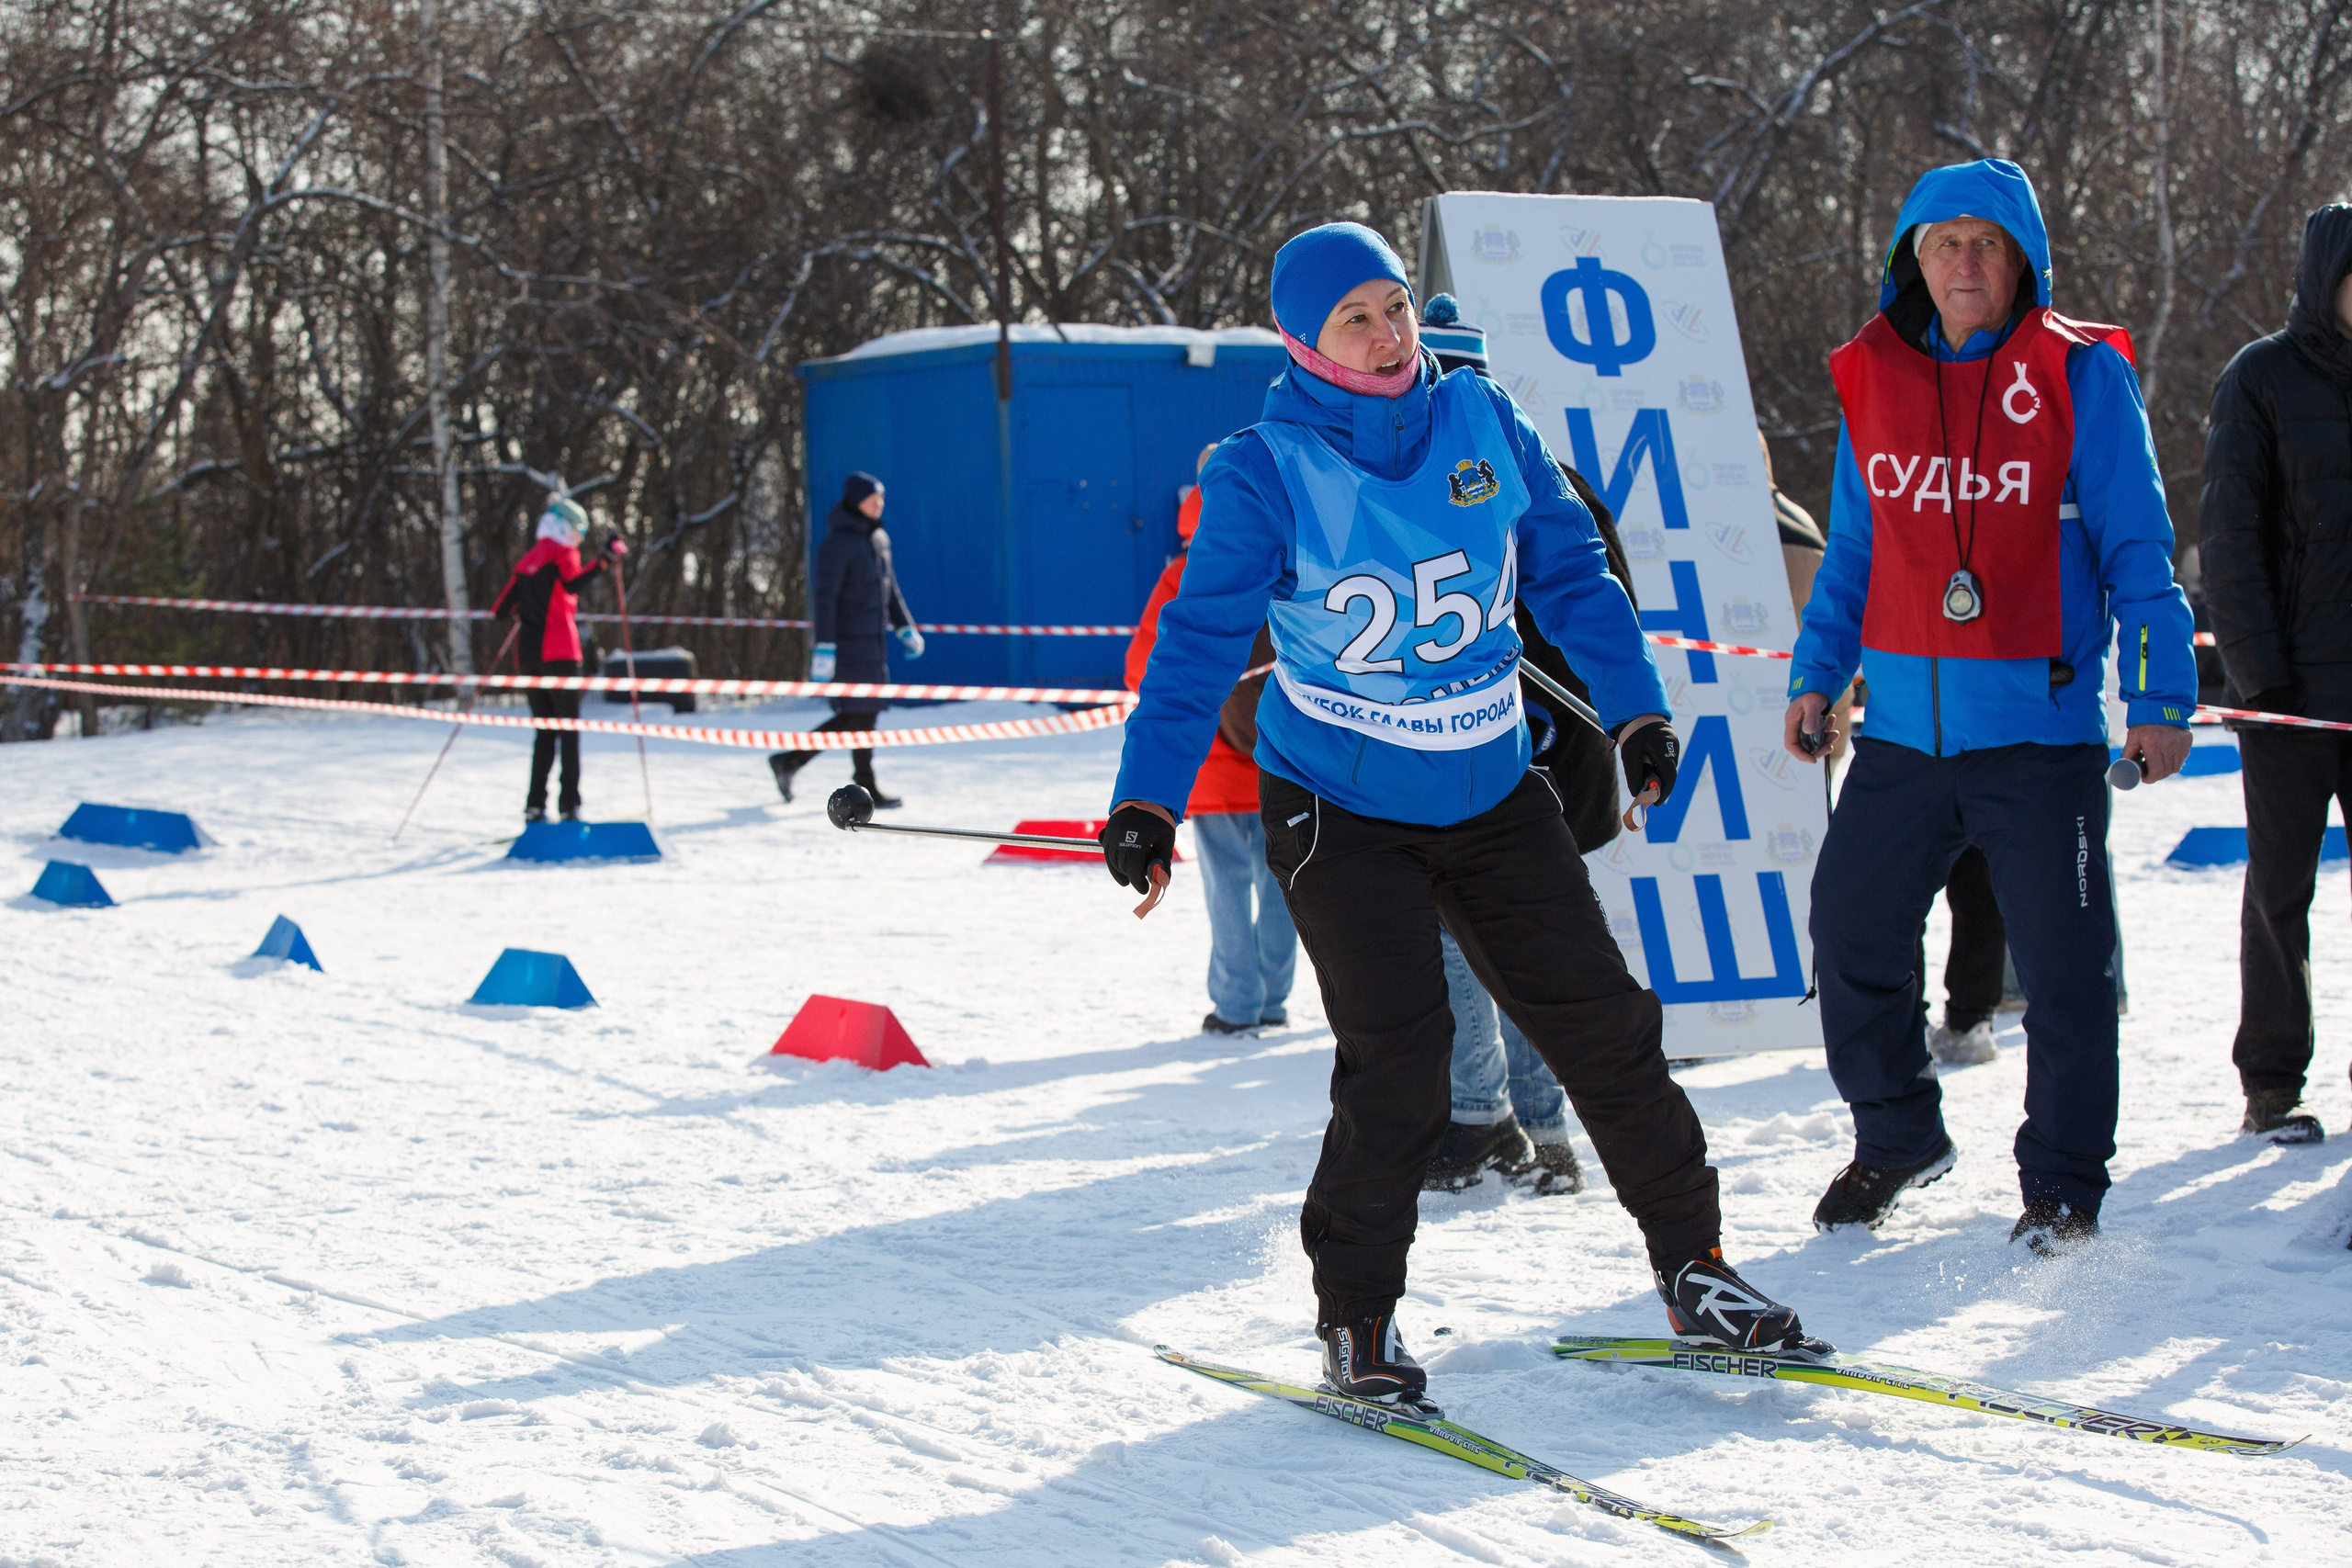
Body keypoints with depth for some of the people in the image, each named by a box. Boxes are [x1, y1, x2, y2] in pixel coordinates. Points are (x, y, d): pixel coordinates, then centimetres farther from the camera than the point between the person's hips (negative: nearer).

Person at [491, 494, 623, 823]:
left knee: (544, 731, 11)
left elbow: (501, 607, 17)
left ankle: (535, 805, 3)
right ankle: (569, 804, -9)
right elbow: (572, 583, -24)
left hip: (528, 654, 6)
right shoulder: (562, 552, -2)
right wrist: (603, 560, -26)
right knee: (569, 730, -2)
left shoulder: (528, 559, 17)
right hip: (558, 653, -6)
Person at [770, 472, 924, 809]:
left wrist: (905, 628, 17)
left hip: (873, 641, 9)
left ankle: (789, 761, 20)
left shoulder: (879, 539, 12)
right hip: (849, 643, -9)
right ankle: (866, 790, 3)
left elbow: (889, 587, 23)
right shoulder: (837, 543, -14)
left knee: (855, 716, 10)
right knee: (861, 712, -6)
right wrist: (825, 648, -22)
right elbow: (824, 597, -17)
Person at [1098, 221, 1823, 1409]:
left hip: (1492, 796, 4)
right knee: (1397, 1056, -14)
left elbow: (1570, 571, 7)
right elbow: (1199, 642, -15)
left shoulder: (1480, 421, -3)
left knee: (1602, 1021, 5)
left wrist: (1635, 707, 4)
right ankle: (1356, 1319, 2)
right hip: (1337, 809, -4)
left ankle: (1692, 1268, 19)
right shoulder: (1267, 474, -14)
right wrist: (1148, 799, -24)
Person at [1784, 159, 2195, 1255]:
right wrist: (1817, 671, 9)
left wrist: (2159, 695, -9)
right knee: (1853, 930, 7)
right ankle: (1895, 1138, 29)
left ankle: (2063, 1183, 15)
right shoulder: (1873, 379, 8)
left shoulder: (2079, 377, -3)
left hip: (2040, 725, -4)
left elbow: (2135, 549, -3)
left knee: (2062, 960, -1)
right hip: (1903, 726, 4)